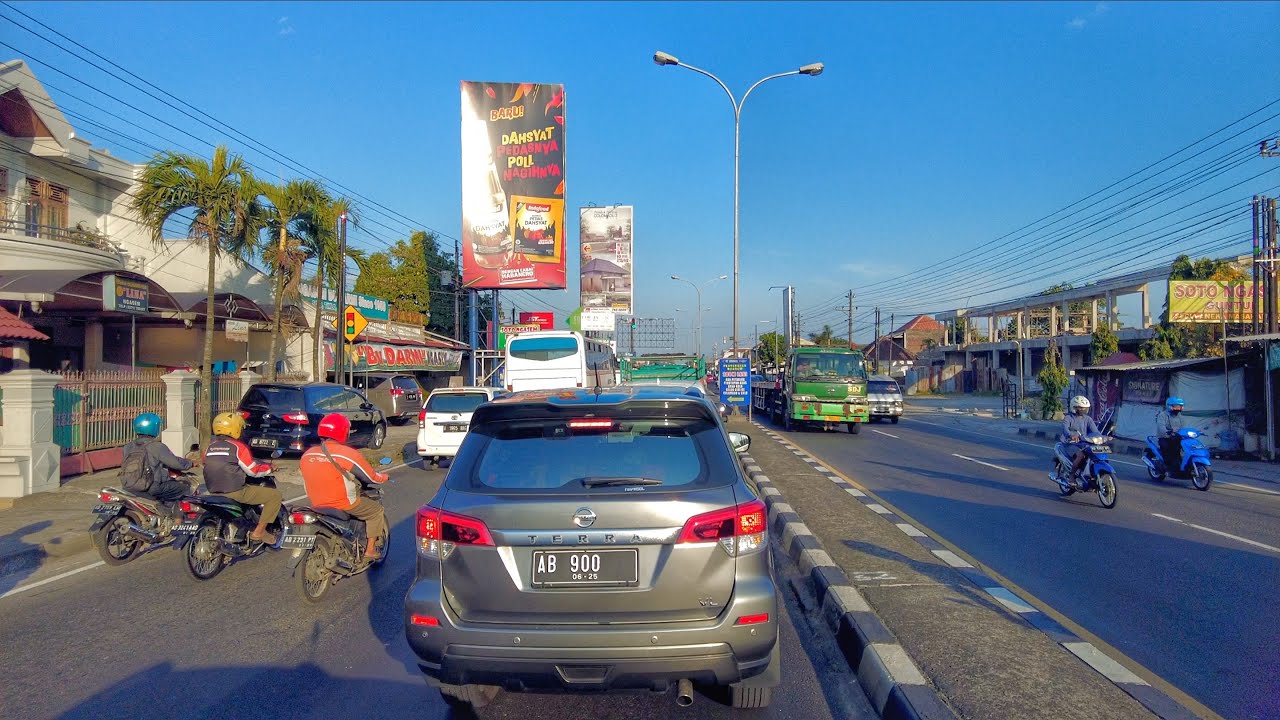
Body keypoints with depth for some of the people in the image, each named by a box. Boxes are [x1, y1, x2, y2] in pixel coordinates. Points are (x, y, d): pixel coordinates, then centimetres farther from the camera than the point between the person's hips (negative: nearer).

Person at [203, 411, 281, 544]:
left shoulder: (210, 447, 8)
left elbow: (217, 466, 20)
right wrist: (268, 468, 10)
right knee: (275, 495, -4)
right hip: (235, 492, -8)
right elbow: (253, 471, -8)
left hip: (214, 492, 8)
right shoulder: (237, 446, -11)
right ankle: (259, 532, -6)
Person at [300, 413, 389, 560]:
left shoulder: (306, 455, 0)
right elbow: (372, 477, -7)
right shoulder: (349, 454, -17)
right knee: (377, 510, 15)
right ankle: (370, 550, 14)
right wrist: (384, 476, 14)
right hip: (344, 505, -6)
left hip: (316, 504, 6)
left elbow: (313, 477, 15)